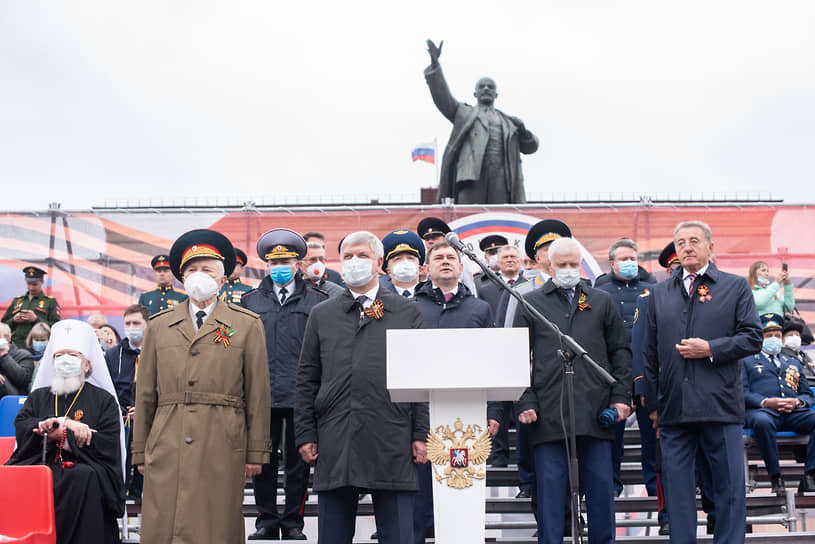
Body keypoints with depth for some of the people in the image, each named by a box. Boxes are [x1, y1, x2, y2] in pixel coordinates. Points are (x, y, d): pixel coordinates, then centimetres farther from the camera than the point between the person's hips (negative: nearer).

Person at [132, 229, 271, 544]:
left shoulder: (248, 325, 8)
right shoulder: (159, 326, 14)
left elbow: (258, 393, 5)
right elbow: (145, 393, 13)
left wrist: (256, 452, 1)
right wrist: (140, 451, 10)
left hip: (222, 449, -2)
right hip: (167, 448, 2)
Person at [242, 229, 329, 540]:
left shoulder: (317, 301, 6)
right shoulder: (251, 301, 11)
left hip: (301, 395, -2)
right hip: (262, 395, 2)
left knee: (298, 460, 4)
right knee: (263, 460, 6)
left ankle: (293, 522, 14)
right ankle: (266, 521, 17)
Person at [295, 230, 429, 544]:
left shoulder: (407, 313, 8)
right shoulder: (322, 315, 12)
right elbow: (307, 380, 11)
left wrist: (421, 435, -1)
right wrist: (305, 435, 4)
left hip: (392, 445, -1)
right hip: (334, 445, 2)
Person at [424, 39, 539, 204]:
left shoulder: (508, 122, 31)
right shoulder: (464, 113, 25)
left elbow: (530, 147, 27)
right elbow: (442, 97, 10)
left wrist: (522, 130, 5)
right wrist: (435, 64, -3)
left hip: (500, 174, 2)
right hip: (471, 171, -2)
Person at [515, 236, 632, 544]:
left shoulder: (601, 302, 15)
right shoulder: (531, 303, 10)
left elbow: (621, 353, 15)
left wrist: (621, 397, 4)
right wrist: (525, 402, -4)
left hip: (596, 413, 2)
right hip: (548, 413, -1)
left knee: (601, 488, 5)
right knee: (550, 490, 0)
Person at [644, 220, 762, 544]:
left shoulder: (735, 287, 6)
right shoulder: (660, 293, 13)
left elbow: (752, 338, 0)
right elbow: (650, 352, 14)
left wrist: (711, 348, -12)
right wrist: (652, 402, 10)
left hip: (720, 405, -2)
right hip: (673, 407, 3)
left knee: (729, 484, 2)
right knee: (676, 484, 6)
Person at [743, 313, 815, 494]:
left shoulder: (793, 363, 34)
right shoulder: (746, 361, 22)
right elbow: (742, 393, 6)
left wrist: (797, 402, -1)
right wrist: (766, 402, -13)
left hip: (793, 412, 3)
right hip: (762, 410, -3)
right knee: (762, 422, -41)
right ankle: (776, 479, -34)